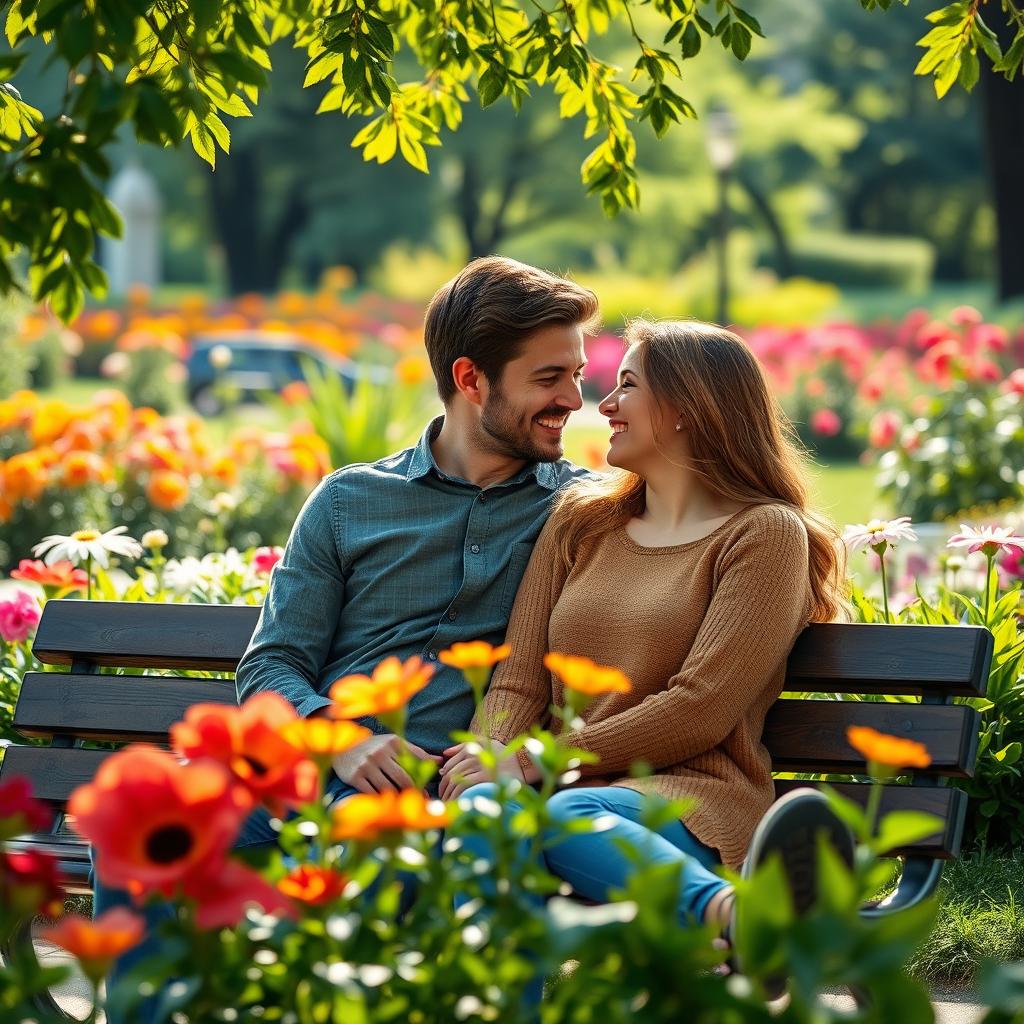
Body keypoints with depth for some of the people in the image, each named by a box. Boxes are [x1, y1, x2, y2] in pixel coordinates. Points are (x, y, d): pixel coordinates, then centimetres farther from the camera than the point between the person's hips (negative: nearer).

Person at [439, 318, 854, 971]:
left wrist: (535, 760, -9)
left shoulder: (764, 532, 7)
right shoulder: (579, 521, 26)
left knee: (570, 817, -39)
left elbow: (698, 710, -5)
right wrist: (493, 760, -7)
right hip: (557, 791, 3)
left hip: (688, 801, -3)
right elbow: (518, 683, 16)